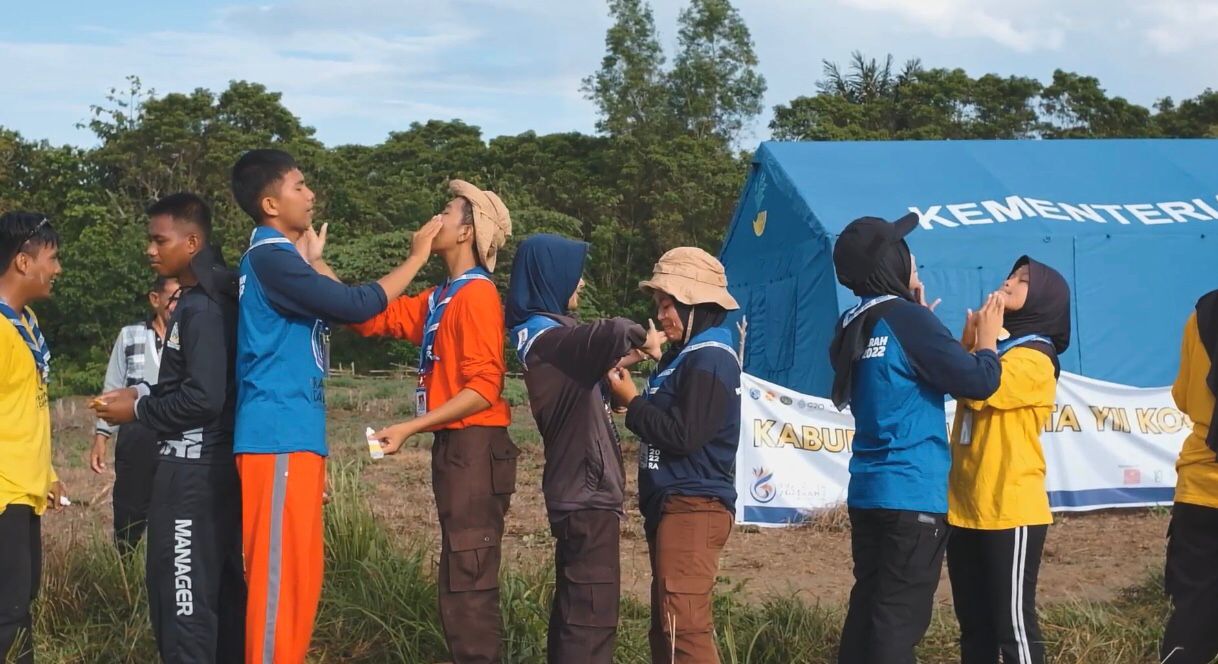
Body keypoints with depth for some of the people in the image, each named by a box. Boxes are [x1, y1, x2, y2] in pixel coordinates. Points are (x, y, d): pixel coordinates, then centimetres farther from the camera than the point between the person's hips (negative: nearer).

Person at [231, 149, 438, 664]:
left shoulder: (279, 258, 19)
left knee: (297, 571, 13)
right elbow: (356, 305, -16)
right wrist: (417, 256, -8)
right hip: (279, 436, -10)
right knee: (280, 571, -8)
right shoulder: (270, 258, -13)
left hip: (294, 433, 10)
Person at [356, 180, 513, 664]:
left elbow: (483, 389, -19)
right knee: (462, 581, 15)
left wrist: (409, 428, -19)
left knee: (468, 583, -8)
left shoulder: (476, 294, -13)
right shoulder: (441, 297, 15)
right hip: (454, 447, 10)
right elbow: (373, 317, 14)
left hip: (475, 450, -10)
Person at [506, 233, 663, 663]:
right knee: (593, 614, -10)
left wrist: (631, 354, 11)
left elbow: (588, 367, 25)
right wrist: (644, 340, -17)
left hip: (579, 490, 10)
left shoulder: (547, 334, 12)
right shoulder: (549, 337, -19)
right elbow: (614, 332, -37)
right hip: (588, 493, -10)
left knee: (573, 607, 16)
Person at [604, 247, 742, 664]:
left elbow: (683, 435, -21)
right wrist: (634, 399, 2)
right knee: (668, 626, 14)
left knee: (684, 625, -15)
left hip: (692, 508, -11)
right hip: (673, 506, 11)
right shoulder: (686, 355, 17)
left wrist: (632, 402, -11)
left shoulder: (709, 359, -14)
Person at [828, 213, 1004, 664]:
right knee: (899, 619, -5)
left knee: (868, 607, 12)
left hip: (868, 491, 8)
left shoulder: (854, 326, 10)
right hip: (913, 495, -8)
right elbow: (977, 381, -14)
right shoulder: (906, 319, -14)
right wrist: (988, 339, 4)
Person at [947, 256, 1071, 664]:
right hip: (966, 508, 8)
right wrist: (970, 342, -4)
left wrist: (981, 339, -10)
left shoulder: (1035, 359, -9)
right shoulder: (994, 346, 17)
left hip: (1011, 511, -8)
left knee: (1013, 623, -5)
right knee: (973, 623, 14)